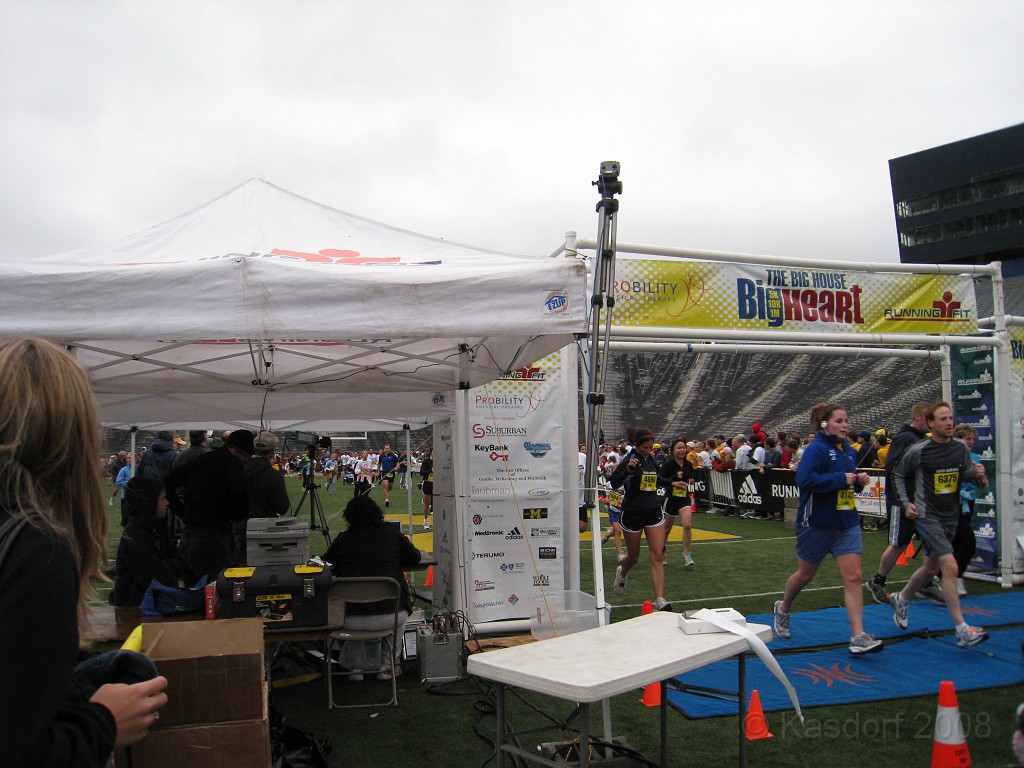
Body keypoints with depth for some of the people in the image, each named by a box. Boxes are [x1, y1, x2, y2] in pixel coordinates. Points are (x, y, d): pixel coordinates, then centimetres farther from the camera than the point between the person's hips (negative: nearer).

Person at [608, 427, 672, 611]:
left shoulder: (651, 460, 7)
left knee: (657, 556, -9)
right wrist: (627, 469, -41)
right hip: (633, 513, -4)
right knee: (633, 557, 11)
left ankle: (659, 599, -12)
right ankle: (621, 573, 46)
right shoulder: (629, 460, -12)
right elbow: (614, 482, -26)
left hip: (654, 512, 4)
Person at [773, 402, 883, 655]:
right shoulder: (817, 449, -15)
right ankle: (783, 609, 38)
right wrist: (841, 479, -24)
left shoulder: (848, 450, 9)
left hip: (847, 523, 6)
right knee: (805, 574, 12)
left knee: (853, 577, -4)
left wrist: (859, 479, 0)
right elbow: (805, 480, -27)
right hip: (817, 523, -6)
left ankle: (858, 636, -3)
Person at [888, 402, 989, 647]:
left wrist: (977, 473, -10)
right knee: (950, 567, -17)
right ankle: (962, 630, -13)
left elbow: (967, 471, 12)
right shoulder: (918, 450, -10)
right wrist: (906, 502, -4)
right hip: (927, 515, -6)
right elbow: (899, 474, 3)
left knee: (931, 568, 18)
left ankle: (901, 599, 43)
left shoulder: (961, 447, 2)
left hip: (951, 516, 6)